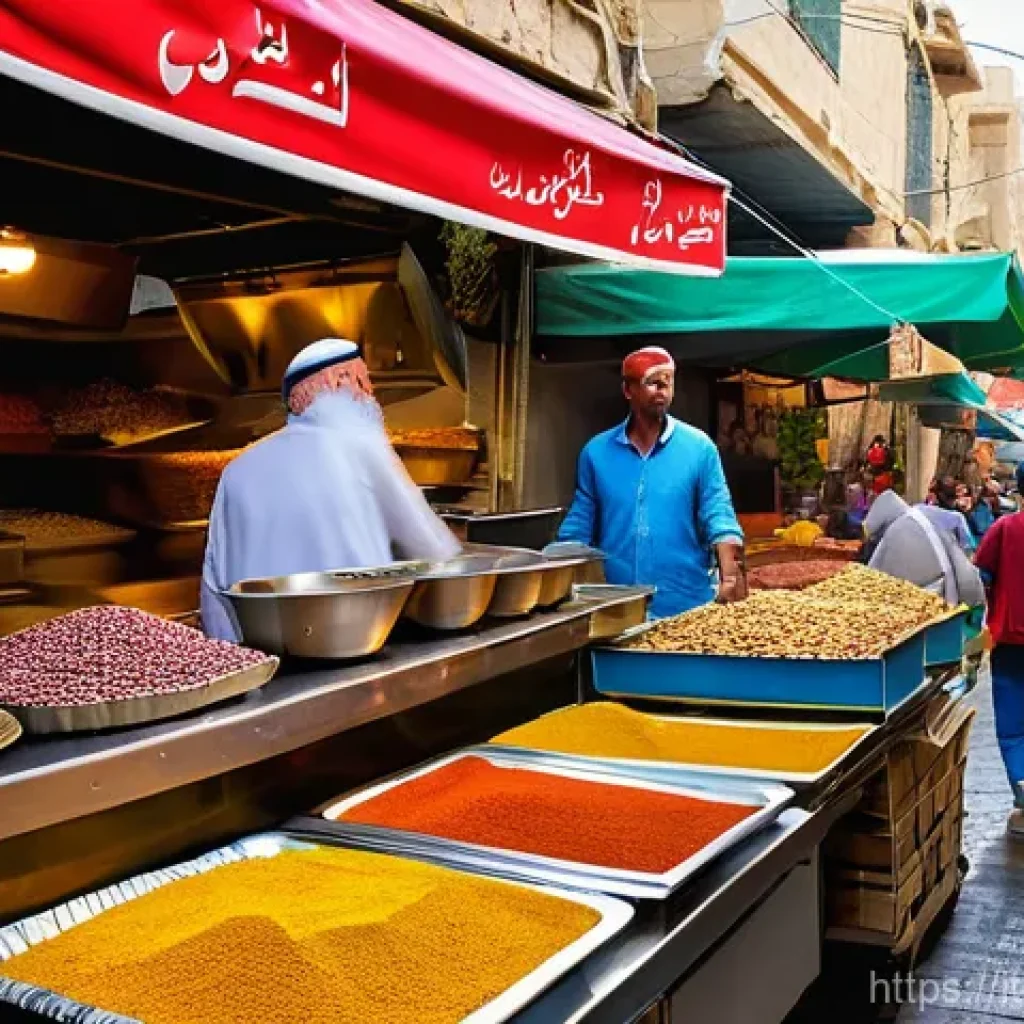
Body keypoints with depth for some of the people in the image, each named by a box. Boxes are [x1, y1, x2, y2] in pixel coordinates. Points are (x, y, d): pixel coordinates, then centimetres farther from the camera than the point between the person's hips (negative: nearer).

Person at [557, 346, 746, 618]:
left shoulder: (699, 447, -1)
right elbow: (578, 528, 7)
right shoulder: (596, 451, 4)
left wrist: (730, 578, -19)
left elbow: (719, 519, -5)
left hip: (686, 608, -1)